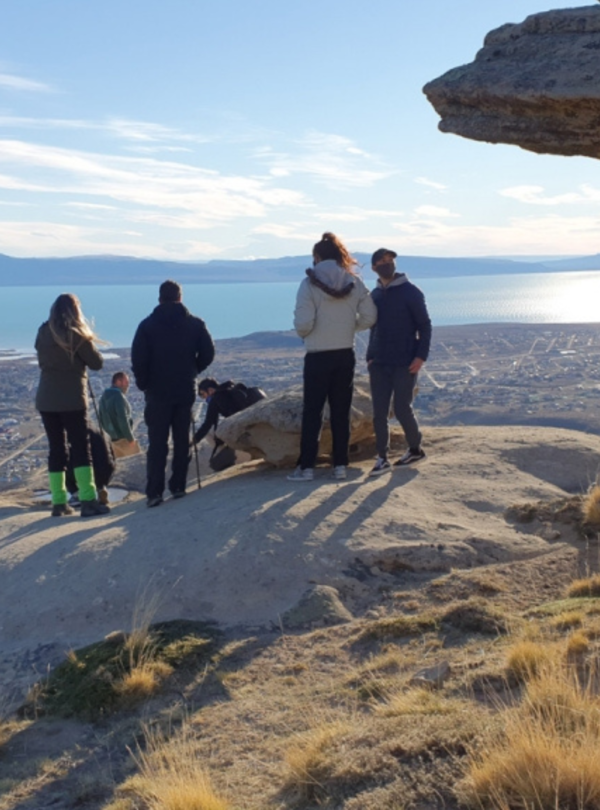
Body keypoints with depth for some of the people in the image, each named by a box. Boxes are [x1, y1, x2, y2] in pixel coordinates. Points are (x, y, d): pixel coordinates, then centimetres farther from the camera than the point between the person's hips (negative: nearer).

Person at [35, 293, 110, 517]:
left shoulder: (43, 333, 6)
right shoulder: (76, 335, -9)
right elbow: (96, 363, -4)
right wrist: (89, 344, 11)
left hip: (46, 400, 5)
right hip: (72, 400, -5)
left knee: (56, 449, 10)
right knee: (81, 448, -2)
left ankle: (58, 503, 11)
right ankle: (88, 500, -8)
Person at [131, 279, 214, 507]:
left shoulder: (148, 325, -4)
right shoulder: (195, 324, 1)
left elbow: (138, 359, -8)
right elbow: (208, 353, -1)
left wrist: (143, 383, 6)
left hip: (157, 393, -1)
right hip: (185, 392, 1)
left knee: (157, 443, 0)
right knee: (182, 441, 11)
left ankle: (154, 492, -4)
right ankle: (178, 486, 12)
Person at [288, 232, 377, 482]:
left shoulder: (310, 283, -13)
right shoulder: (354, 282, -1)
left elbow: (303, 324, -18)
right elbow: (369, 317, -1)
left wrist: (304, 333, 5)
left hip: (318, 356, -3)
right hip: (345, 355, 4)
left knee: (312, 413, 5)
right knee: (341, 413, 11)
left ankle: (306, 467, 7)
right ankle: (340, 465, 13)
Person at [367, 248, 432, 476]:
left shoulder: (411, 292, -5)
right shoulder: (375, 295, 11)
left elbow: (425, 326, -6)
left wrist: (421, 356, -15)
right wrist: (370, 356, 8)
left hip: (405, 364, -5)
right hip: (379, 364, 5)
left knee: (402, 410, -2)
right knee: (379, 412, 1)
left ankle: (415, 449, 20)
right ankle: (382, 459, 7)